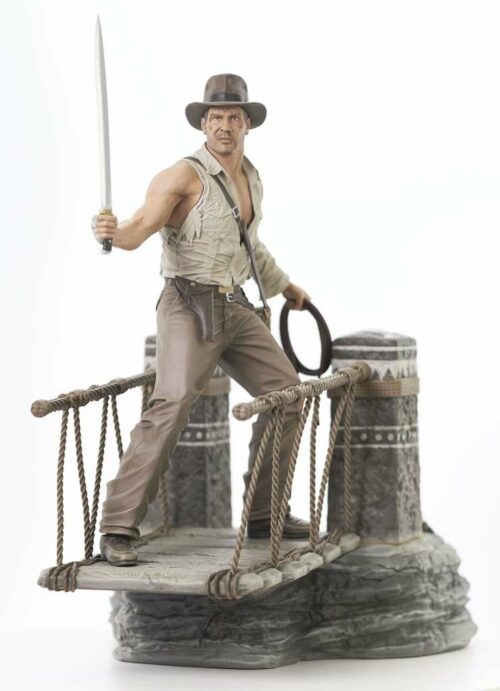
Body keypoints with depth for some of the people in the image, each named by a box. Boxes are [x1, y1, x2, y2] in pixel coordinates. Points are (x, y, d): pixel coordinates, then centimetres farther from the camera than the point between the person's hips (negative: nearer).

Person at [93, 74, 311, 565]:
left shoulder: (249, 177, 13)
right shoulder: (183, 176, -13)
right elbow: (139, 228, -28)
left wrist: (283, 285, 43)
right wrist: (112, 232, -52)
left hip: (235, 311, 8)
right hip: (189, 309, -8)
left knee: (286, 394, 8)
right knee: (171, 408, -25)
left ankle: (264, 514, 20)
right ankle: (118, 530, -24)